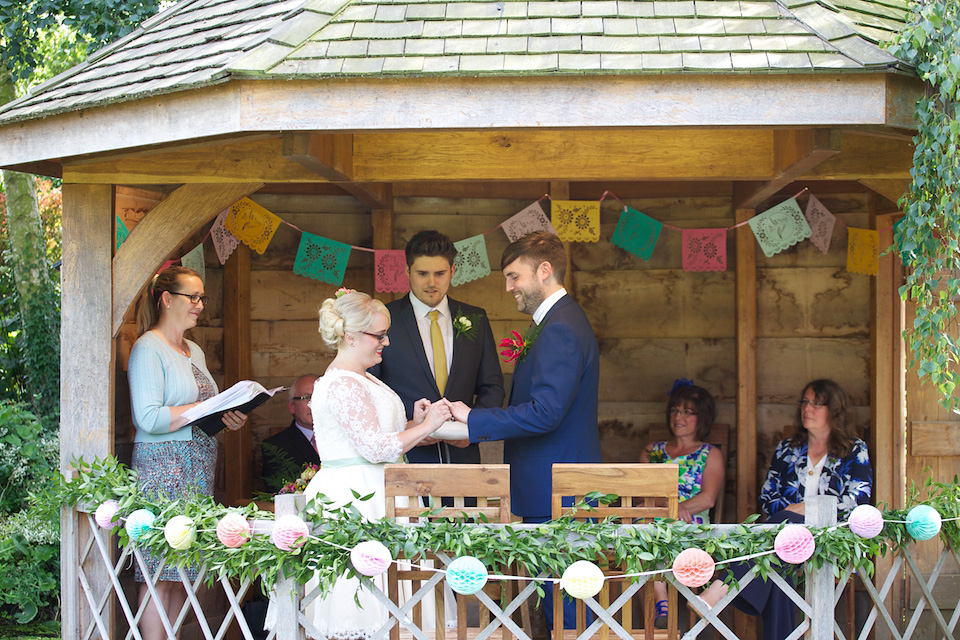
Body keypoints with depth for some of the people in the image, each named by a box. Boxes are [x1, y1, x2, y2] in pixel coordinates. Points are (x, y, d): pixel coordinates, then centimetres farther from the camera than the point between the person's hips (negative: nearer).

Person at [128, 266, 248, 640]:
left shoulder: (194, 352, 19)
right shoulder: (148, 349, -8)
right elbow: (149, 418, -18)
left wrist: (228, 419, 6)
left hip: (198, 468, 8)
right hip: (163, 467, -8)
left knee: (183, 571, 7)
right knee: (160, 573, -8)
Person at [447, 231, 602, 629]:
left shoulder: (560, 329, -17)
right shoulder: (558, 321, 17)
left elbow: (544, 413, -25)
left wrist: (473, 419, -19)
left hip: (554, 490, -11)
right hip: (552, 489, 11)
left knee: (563, 604, -5)